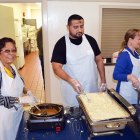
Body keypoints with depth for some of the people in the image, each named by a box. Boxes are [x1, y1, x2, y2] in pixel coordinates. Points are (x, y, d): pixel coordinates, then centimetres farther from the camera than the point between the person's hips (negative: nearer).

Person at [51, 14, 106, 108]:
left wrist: (103, 80, 5)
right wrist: (71, 81, -27)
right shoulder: (61, 44, -10)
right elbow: (56, 68, -13)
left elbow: (99, 60, 9)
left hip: (92, 88, 3)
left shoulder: (90, 40, 0)